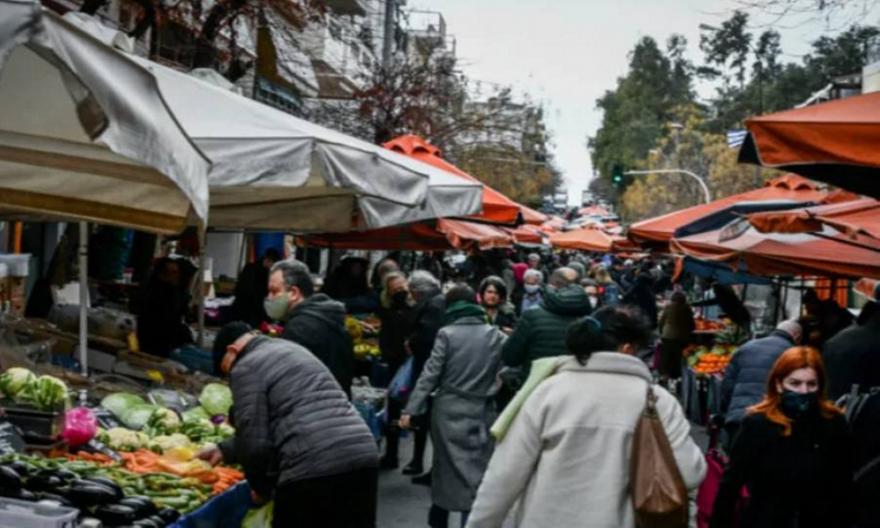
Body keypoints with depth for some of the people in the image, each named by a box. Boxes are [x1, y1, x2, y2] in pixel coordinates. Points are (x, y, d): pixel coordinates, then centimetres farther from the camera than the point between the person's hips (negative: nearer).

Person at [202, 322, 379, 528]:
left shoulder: (245, 367, 0)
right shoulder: (289, 349, 27)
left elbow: (253, 440, -5)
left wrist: (261, 486, 12)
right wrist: (226, 450, 39)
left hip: (312, 471, -9)